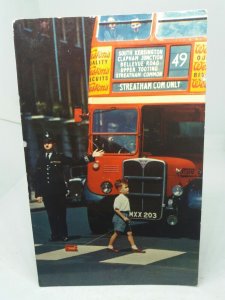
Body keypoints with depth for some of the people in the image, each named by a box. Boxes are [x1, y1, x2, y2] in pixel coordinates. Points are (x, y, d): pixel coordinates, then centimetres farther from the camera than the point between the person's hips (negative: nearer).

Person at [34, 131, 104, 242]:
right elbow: (37, 178, 7)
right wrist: (38, 193, 2)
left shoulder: (60, 157, 3)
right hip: (46, 193, 1)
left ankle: (63, 235, 17)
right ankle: (54, 235, 19)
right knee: (51, 215, 7)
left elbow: (75, 162, 1)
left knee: (61, 214, 5)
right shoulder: (40, 159, 8)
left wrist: (91, 157, -6)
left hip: (59, 191, -1)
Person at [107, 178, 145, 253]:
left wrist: (126, 217, 13)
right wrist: (123, 217, -21)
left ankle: (133, 247, 16)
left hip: (125, 216, 9)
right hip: (119, 217, -9)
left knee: (129, 233, 10)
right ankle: (110, 246, 15)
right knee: (117, 233, 1)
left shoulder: (126, 197, 11)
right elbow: (116, 209, -20)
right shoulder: (118, 198, -17)